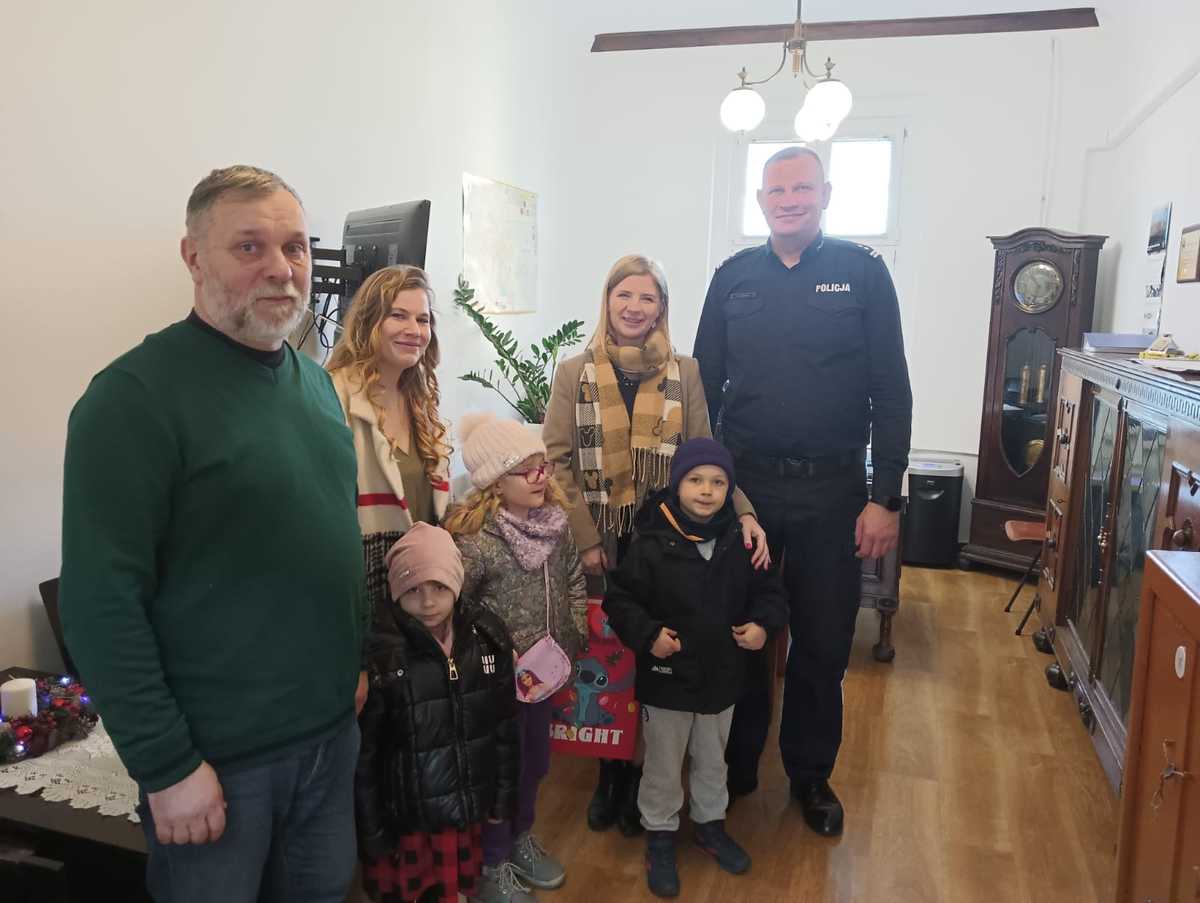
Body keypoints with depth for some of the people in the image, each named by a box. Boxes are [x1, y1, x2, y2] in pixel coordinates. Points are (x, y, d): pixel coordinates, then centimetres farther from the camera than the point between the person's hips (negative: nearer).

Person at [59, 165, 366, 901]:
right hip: (218, 755, -6)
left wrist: (357, 665, 11)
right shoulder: (136, 395, -17)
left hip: (333, 730, 7)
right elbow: (102, 602, -19)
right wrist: (166, 766, -17)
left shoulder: (316, 379, 6)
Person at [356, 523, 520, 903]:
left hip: (467, 811, 3)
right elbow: (363, 753, -12)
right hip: (405, 818, -3)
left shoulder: (486, 637, -4)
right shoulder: (380, 653, -16)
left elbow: (505, 724, 5)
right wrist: (371, 830, -8)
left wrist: (504, 795, 7)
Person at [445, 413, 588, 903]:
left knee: (535, 760, 23)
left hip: (546, 669, 6)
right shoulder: (475, 538, -24)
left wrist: (574, 634, 4)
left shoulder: (553, 521, -3)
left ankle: (522, 837, 47)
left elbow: (574, 580, 10)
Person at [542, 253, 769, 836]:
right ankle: (609, 776, 29)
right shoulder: (575, 374, 1)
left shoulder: (684, 374, 3)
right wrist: (586, 540, -11)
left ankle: (638, 778, 29)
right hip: (597, 544, 0)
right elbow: (557, 461, -3)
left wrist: (743, 511, -14)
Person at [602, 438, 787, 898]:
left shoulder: (741, 541, -7)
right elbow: (619, 597, -13)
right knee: (663, 766, 14)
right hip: (666, 679, -4)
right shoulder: (652, 543, -19)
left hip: (723, 675, 4)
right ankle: (660, 835, 36)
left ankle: (710, 823, 48)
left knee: (713, 761, 25)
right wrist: (647, 634, -25)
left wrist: (763, 622, -11)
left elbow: (769, 589, 6)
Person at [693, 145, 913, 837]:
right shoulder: (734, 277, 7)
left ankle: (811, 775, 31)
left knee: (824, 643, 10)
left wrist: (886, 497, -8)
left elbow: (891, 391, -3)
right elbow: (706, 384, 9)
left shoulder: (862, 272, 0)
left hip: (832, 490, -1)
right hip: (744, 483, 2)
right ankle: (737, 765, 32)